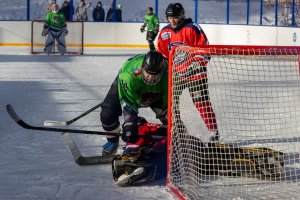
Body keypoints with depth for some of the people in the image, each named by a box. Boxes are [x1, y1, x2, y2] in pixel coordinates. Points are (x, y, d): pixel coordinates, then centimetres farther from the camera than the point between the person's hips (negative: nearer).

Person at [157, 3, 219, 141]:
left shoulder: (192, 29, -13)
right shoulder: (165, 32, 6)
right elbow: (162, 53, 15)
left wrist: (197, 64, -19)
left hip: (193, 70, -6)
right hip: (176, 71, 7)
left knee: (201, 101, -9)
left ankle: (213, 129, -4)